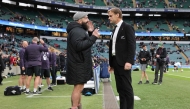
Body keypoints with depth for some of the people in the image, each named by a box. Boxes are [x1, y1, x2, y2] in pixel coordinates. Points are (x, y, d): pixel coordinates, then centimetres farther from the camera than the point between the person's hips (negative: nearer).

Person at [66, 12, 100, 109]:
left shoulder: (79, 30, 17)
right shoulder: (76, 31, -17)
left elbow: (85, 43, 19)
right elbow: (79, 46, -29)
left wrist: (90, 32, 9)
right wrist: (93, 37, -26)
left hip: (80, 63, 11)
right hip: (78, 64, -11)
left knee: (79, 88, 17)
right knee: (78, 88, -9)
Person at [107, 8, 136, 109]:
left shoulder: (127, 27, -4)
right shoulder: (115, 30, 20)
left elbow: (132, 45, -13)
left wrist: (129, 61, -21)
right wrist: (111, 63, 16)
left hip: (124, 62, -8)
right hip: (116, 62, 8)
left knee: (127, 87, -5)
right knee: (120, 88, 9)